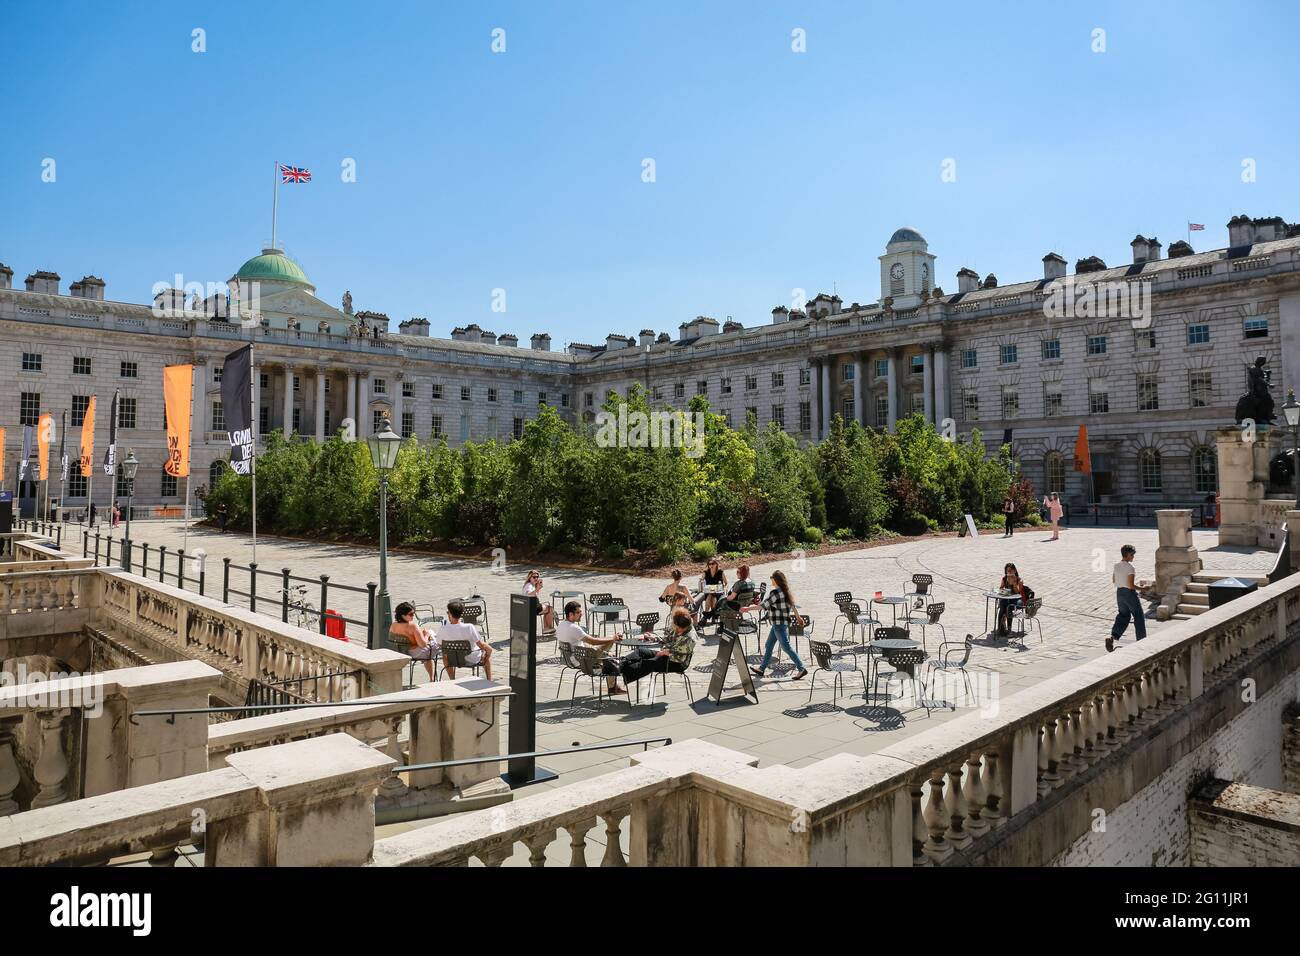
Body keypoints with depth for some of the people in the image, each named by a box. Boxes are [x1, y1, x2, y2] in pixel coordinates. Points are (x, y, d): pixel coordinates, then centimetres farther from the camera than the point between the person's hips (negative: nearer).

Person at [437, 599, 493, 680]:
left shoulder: (442, 630, -24)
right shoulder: (469, 628, -31)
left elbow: (440, 646, -5)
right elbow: (482, 645, -21)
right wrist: (489, 649, 2)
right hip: (473, 660, -2)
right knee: (487, 652, 30)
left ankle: (452, 680, 43)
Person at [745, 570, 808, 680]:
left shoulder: (775, 592, -19)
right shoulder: (785, 591, 9)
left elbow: (764, 605, -19)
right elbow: (792, 604, 18)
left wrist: (748, 608, -13)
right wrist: (798, 616, 30)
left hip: (779, 624, -10)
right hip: (780, 624, 10)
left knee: (787, 646, -5)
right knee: (769, 646, 16)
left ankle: (801, 669, -4)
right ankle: (761, 669, 25)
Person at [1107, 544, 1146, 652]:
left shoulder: (1116, 565, 3)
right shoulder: (1130, 567, -20)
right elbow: (1131, 585, -21)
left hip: (1119, 592, 7)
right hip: (1129, 593, -7)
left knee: (1123, 616, 16)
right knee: (1139, 616, 12)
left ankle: (1112, 637, -3)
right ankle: (1141, 641, 22)